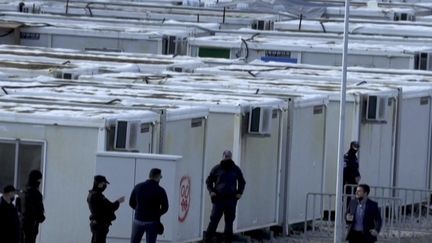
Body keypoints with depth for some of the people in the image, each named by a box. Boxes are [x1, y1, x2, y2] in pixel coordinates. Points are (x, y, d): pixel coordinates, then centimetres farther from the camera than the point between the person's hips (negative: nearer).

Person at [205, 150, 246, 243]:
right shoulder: (217, 169, 3)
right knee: (214, 220, -6)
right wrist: (211, 191, -4)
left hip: (231, 200, 2)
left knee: (229, 221, 6)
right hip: (219, 199, -2)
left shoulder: (236, 169, 9)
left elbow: (242, 182, 22)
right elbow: (209, 181, 10)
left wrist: (239, 192, 8)